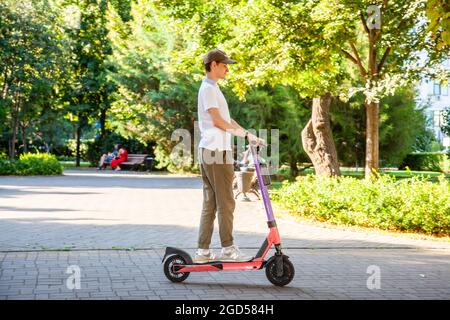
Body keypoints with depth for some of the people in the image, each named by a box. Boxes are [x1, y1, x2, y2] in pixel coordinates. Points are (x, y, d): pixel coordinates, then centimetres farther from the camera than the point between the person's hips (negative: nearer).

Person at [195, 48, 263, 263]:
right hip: (216, 151, -10)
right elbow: (218, 121, -16)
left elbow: (227, 120, 20)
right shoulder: (208, 89, -10)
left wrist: (248, 135, 13)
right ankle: (228, 248, 0)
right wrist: (245, 134, -11)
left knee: (210, 203, 10)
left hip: (208, 151, 10)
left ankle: (203, 251, 11)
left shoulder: (212, 88, 22)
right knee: (225, 202, -5)